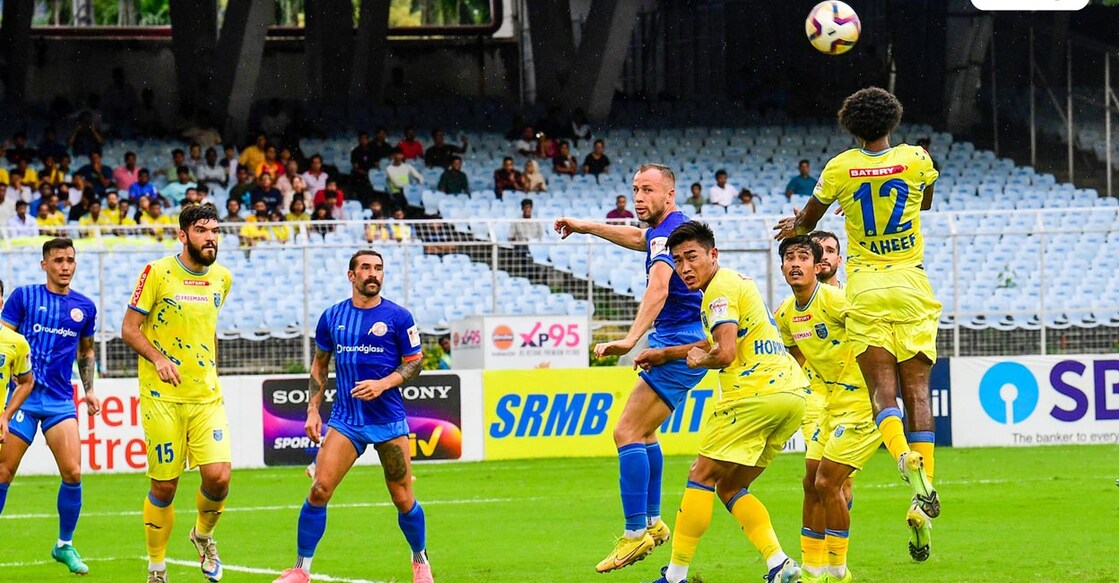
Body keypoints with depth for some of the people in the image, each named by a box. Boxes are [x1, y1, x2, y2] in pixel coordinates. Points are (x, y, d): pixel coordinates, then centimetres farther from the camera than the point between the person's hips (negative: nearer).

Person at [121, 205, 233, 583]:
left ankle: (203, 534, 19)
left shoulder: (221, 279, 8)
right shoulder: (157, 273, -7)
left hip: (207, 396, 3)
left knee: (218, 476, -12)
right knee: (164, 487, 0)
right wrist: (158, 357, -20)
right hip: (162, 396, -3)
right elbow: (129, 329, -5)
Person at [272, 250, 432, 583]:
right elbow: (319, 364, 15)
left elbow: (414, 362, 2)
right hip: (344, 421, 2)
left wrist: (382, 384, -15)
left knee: (403, 499, 2)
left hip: (388, 421, -1)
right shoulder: (332, 317, 6)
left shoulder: (397, 317, -2)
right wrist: (313, 410, 6)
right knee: (319, 490, -12)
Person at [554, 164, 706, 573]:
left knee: (628, 433, -14)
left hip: (678, 346, -11)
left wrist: (631, 340, -49)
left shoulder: (668, 231, -19)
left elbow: (658, 287, -37)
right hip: (683, 343, 11)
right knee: (642, 432, 23)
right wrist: (585, 227, 47)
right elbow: (638, 238, 38)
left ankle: (635, 534, -17)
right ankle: (652, 523, 28)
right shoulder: (667, 229, 13)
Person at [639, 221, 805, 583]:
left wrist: (699, 360, 1)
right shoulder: (737, 282, 24)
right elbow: (718, 342, 41)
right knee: (730, 488, 13)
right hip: (792, 394, 10)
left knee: (702, 476, -2)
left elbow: (725, 354, -19)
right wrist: (665, 354, 44)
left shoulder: (721, 287, -7)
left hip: (756, 391, -10)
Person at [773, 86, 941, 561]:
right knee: (916, 391, 2)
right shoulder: (915, 160, 0)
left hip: (865, 287, -1)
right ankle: (923, 500, -8)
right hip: (911, 286, 1)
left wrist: (795, 228, 40)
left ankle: (906, 461, -34)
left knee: (882, 392, -4)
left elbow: (807, 220, 15)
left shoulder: (840, 169, -1)